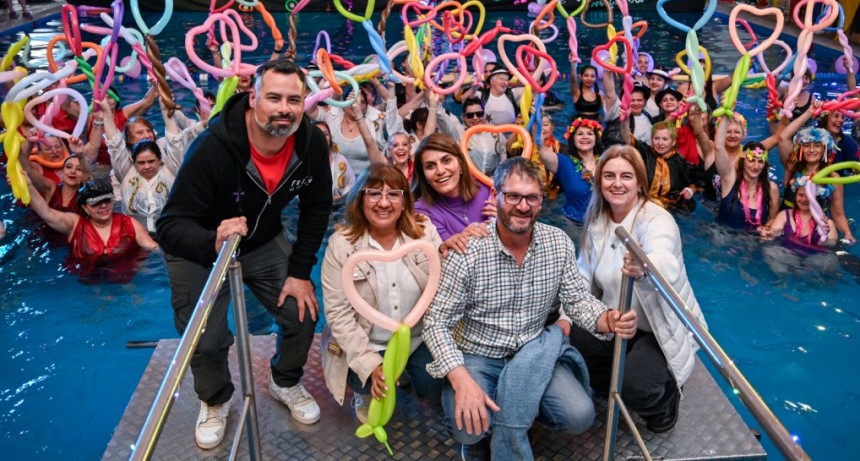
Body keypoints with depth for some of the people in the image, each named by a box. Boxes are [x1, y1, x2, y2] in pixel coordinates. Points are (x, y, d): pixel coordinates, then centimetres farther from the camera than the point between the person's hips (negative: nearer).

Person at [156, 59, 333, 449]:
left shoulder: (312, 143, -21)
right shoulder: (213, 148, -35)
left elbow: (316, 208, -8)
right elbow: (170, 226, -32)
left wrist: (300, 271, -12)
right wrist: (213, 242, -53)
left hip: (264, 242, 4)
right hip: (200, 248, -3)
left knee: (303, 313, -2)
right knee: (207, 339, -3)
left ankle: (285, 382, 30)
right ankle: (215, 401, 32)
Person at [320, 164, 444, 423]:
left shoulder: (424, 231, -7)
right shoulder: (341, 245, -12)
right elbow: (338, 314, -12)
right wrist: (371, 364, -20)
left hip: (420, 339, 2)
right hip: (366, 345, -1)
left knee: (435, 388, -17)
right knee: (367, 382, -27)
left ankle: (408, 371, 19)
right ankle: (369, 395, 12)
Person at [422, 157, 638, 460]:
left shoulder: (559, 244, -7)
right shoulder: (467, 251, -20)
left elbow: (577, 300, 0)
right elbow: (437, 323, -17)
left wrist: (609, 320, -24)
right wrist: (462, 380, -32)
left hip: (534, 356, 4)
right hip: (477, 358, -3)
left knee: (580, 416, -18)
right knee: (469, 428, -29)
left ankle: (519, 406, 13)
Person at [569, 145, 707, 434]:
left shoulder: (657, 220, -23)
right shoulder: (596, 220, -2)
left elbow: (667, 266, -46)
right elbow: (584, 276, 2)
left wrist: (644, 268, -70)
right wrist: (565, 317, -12)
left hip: (663, 328, -6)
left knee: (634, 385, -30)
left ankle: (665, 397, 10)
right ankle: (624, 390, 14)